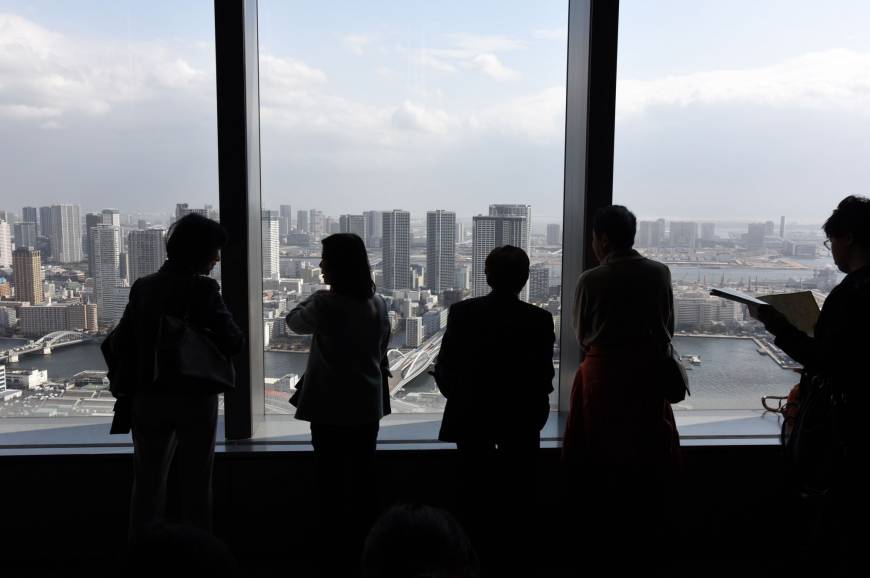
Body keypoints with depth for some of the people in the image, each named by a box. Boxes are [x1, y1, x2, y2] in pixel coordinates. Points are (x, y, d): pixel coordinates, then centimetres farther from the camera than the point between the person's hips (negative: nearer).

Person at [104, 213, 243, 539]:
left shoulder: (143, 287, 2)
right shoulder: (202, 288, -14)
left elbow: (118, 344, 3)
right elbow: (232, 343, -21)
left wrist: (124, 391, 10)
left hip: (149, 399, 4)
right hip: (195, 399, -4)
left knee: (147, 485, 17)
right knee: (196, 486, 10)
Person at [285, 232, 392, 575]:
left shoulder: (325, 304, -16)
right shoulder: (378, 304, 1)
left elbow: (294, 322, 3)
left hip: (330, 408, -5)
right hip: (367, 406, 5)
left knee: (331, 480, 8)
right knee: (363, 478, 14)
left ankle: (334, 549, 17)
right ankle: (363, 546, 23)